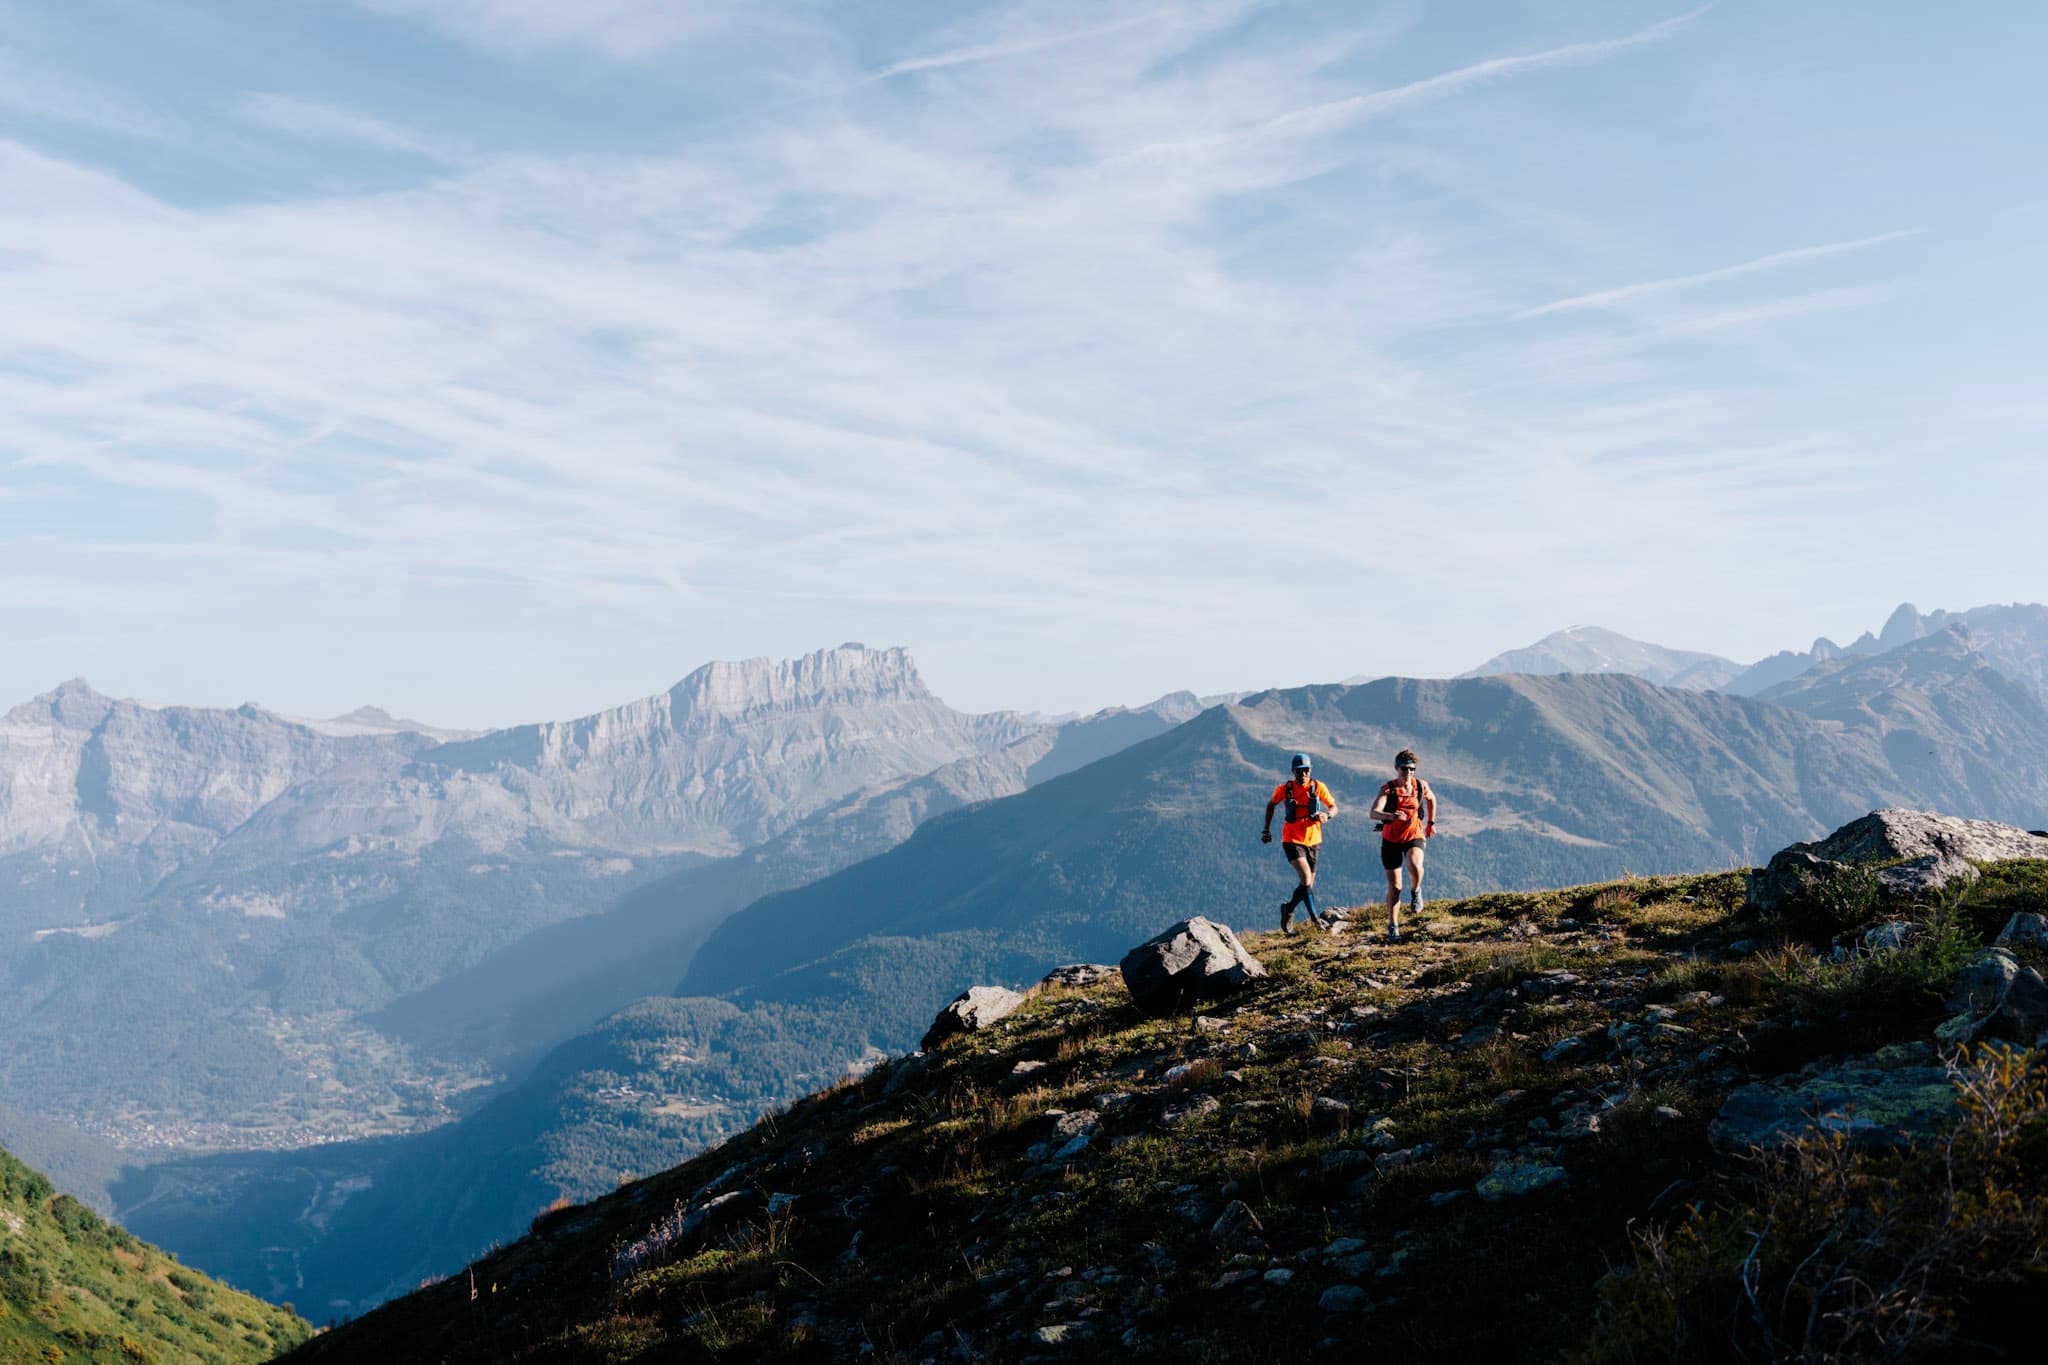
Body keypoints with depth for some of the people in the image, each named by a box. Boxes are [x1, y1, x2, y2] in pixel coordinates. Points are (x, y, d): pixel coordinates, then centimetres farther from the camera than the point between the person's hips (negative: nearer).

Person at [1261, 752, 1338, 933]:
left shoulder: (1318, 787, -4)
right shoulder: (1285, 789, -6)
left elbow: (1333, 807, 3)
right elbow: (1271, 805, 12)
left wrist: (1326, 815, -20)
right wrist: (1266, 829, 13)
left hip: (1313, 840, 3)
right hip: (1292, 841, -3)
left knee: (1308, 883, 10)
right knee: (1306, 879, -20)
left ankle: (1288, 909, 34)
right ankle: (1314, 917, -8)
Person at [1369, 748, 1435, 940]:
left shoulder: (1421, 786, -7)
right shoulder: (1387, 789, -16)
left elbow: (1431, 799, 18)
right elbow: (1374, 813, -31)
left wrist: (1431, 822, 23)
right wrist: (1391, 816, -50)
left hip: (1414, 837, 0)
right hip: (1391, 840, 0)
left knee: (1415, 867, -33)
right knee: (1394, 886, 4)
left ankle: (1415, 891, 0)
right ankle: (1393, 926, 21)